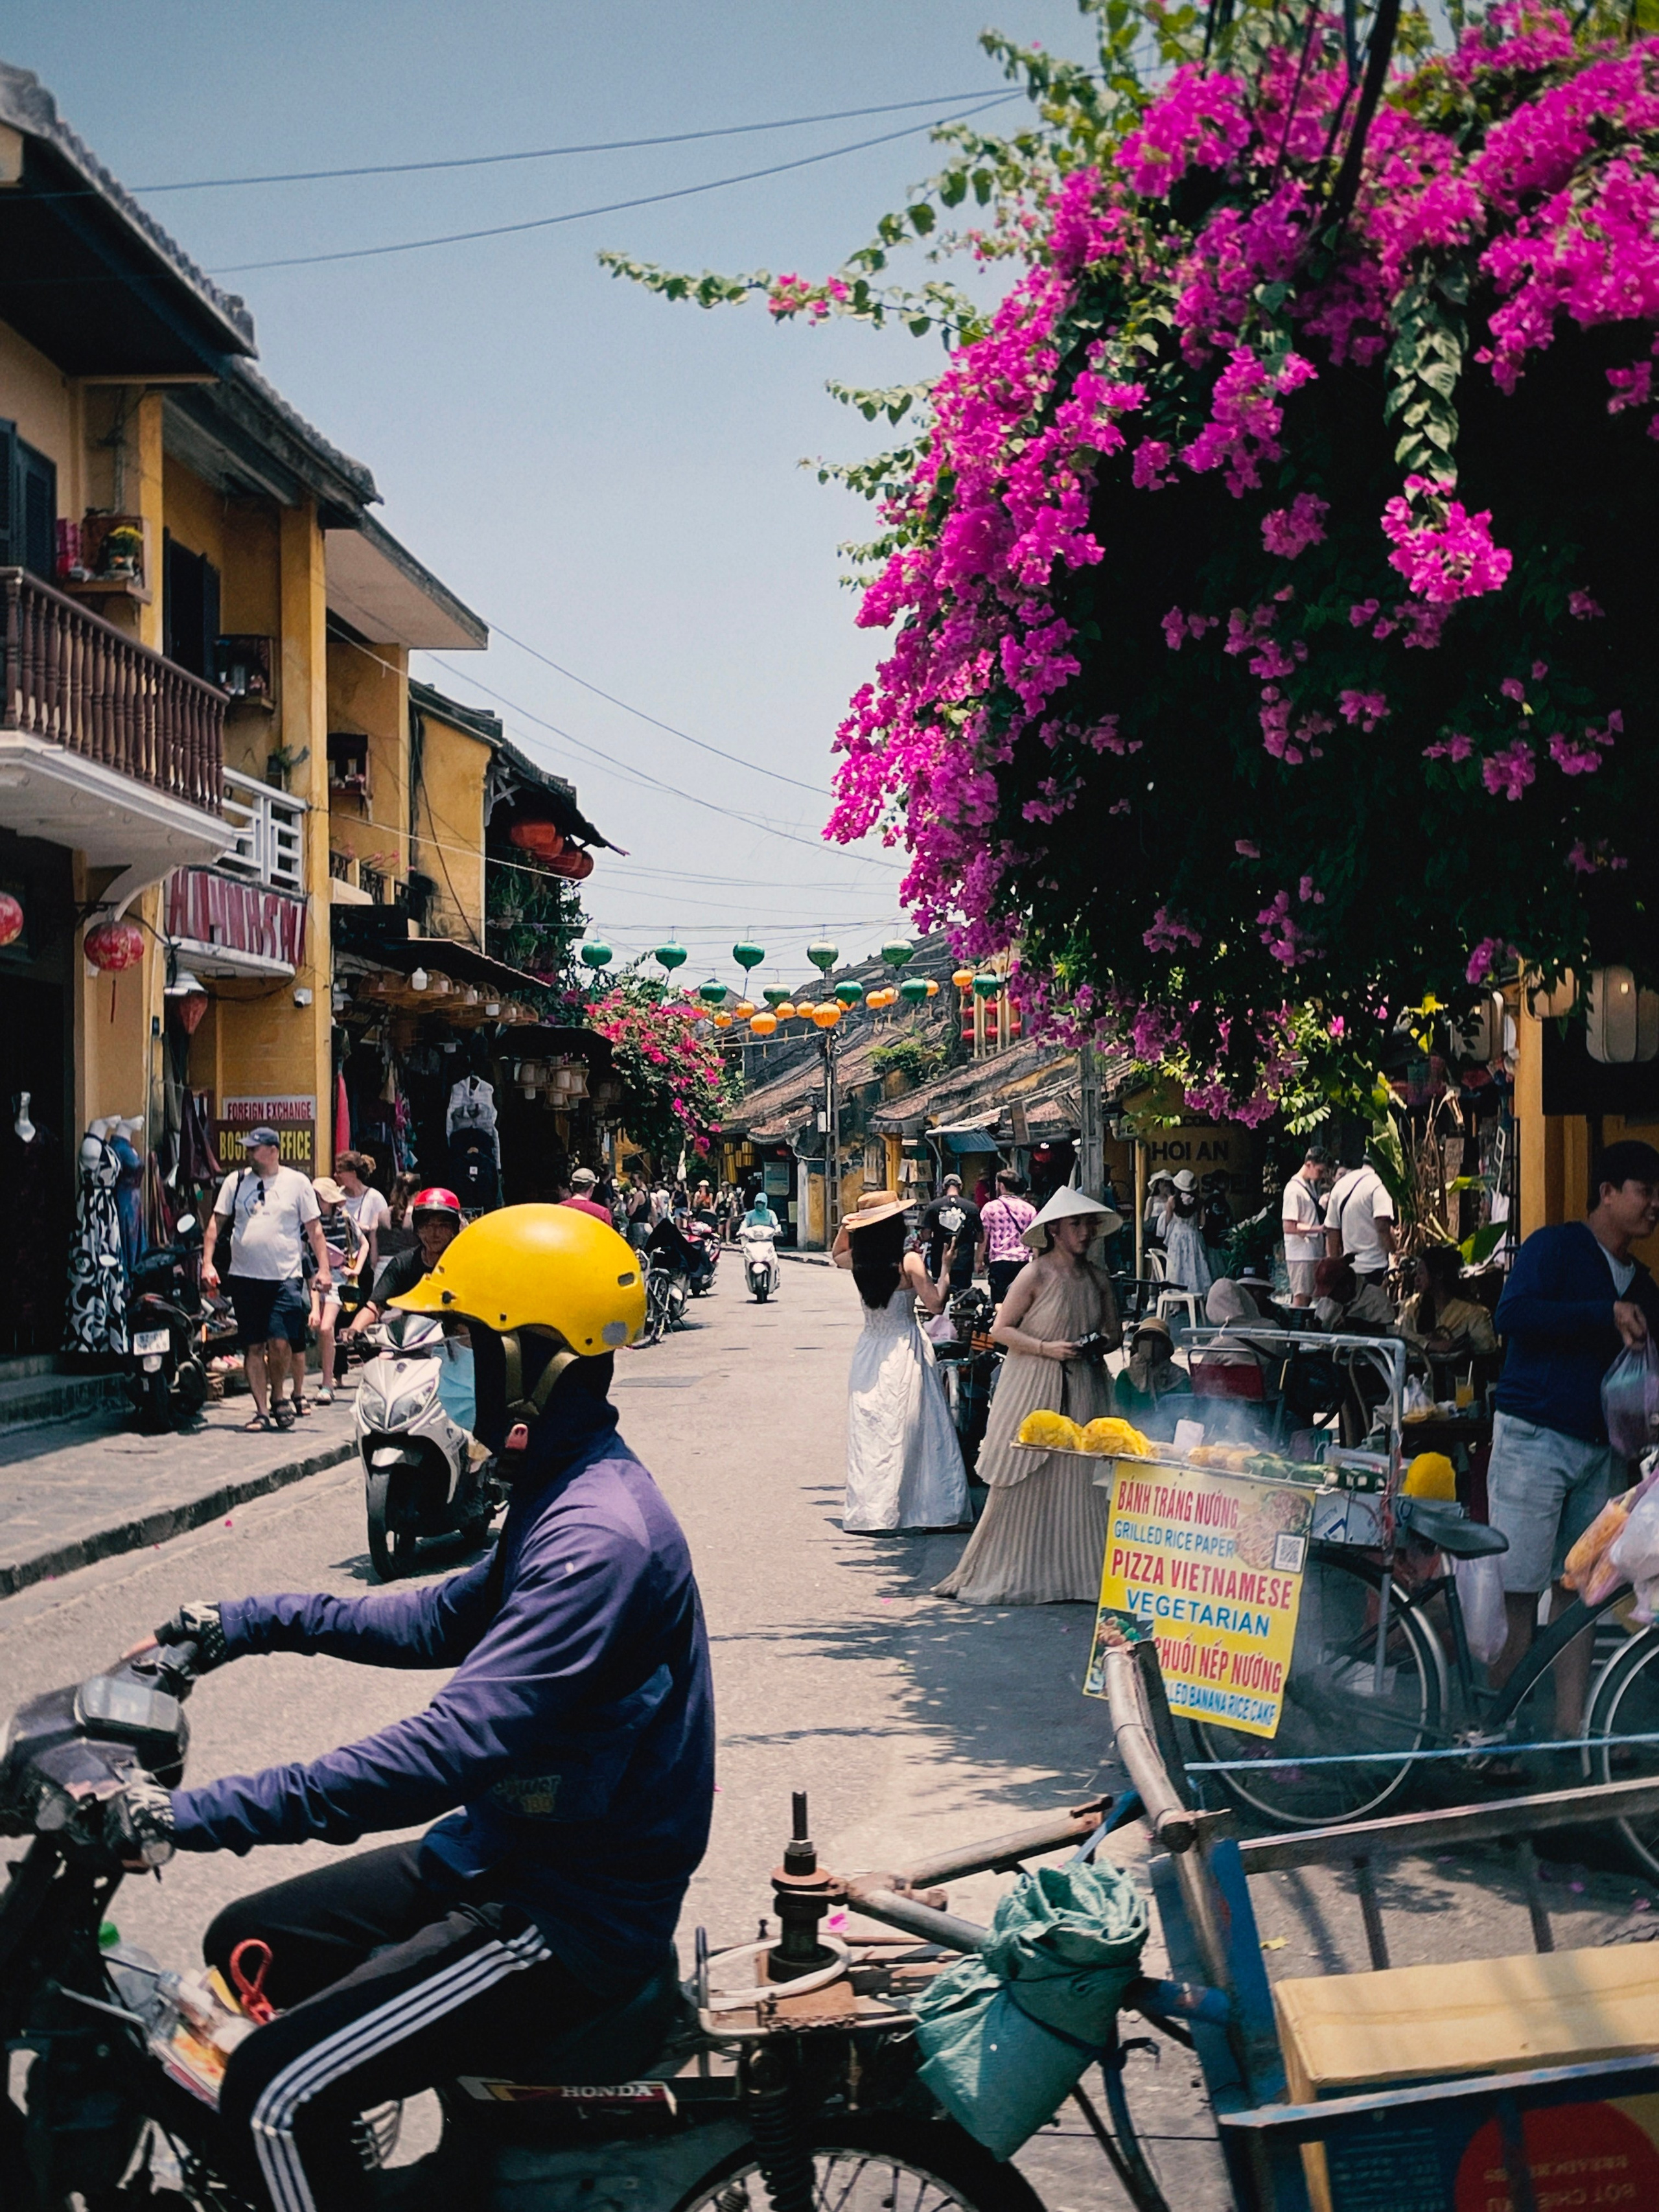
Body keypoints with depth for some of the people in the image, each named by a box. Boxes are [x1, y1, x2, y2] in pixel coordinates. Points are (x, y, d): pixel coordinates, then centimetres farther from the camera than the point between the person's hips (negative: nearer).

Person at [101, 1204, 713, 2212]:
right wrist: (251, 1621, 15)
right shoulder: (564, 1491, 7)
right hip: (508, 1854, 11)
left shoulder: (599, 1539, -27)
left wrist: (197, 1814, -32)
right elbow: (441, 1622, 23)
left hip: (574, 1915, -11)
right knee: (248, 1946, 18)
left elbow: (451, 1750, -33)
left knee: (273, 2094, -19)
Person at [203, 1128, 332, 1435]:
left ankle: (278, 1396, 13)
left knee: (280, 1342, -11)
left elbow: (314, 1228, 5)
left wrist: (324, 1268, -3)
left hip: (285, 1278, -2)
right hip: (244, 1278, 3)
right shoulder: (236, 1181, 9)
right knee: (253, 1347, 3)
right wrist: (208, 1262, 0)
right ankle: (262, 1410, 9)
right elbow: (217, 1222, 10)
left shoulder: (297, 1182, 4)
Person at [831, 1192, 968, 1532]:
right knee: (902, 1430, -1)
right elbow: (935, 1304, -14)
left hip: (868, 1350, 4)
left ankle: (866, 1512, 9)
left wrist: (848, 1224, 14)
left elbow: (836, 1254, 25)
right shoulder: (909, 1262, -13)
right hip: (903, 1351, -4)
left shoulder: (859, 1262, 2)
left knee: (868, 1431, 8)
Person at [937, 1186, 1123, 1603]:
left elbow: (1115, 1333, 16)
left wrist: (1100, 1344, -6)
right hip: (1033, 1389, -4)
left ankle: (1076, 1573, 6)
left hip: (1084, 1392, 4)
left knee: (1081, 1481, -1)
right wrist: (1047, 1348, -17)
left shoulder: (1098, 1279, 9)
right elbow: (1001, 1329, -7)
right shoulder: (1036, 1275, -6)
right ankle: (1016, 1574, 6)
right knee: (1024, 1483, -3)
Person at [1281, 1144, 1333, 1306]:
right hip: (1300, 1255, -9)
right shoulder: (1294, 1189, -14)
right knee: (1301, 1299, -6)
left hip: (1315, 1252, 9)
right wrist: (1318, 1229, -20)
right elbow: (1288, 1227, -19)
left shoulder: (1312, 1186, 14)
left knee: (1309, 1298, 11)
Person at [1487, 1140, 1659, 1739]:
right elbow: (1512, 1314, -20)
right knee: (1517, 1594, -7)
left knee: (1579, 1590, 6)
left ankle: (1570, 1726, 10)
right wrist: (1607, 1314, -22)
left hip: (1600, 1451, 7)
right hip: (1535, 1438, -7)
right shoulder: (1555, 1246, -4)